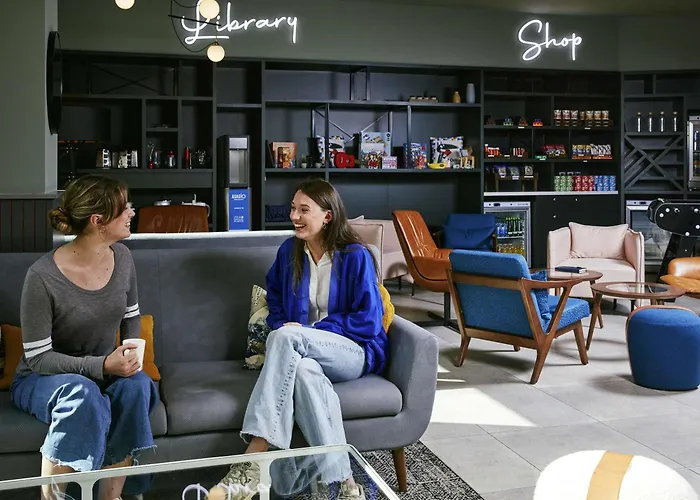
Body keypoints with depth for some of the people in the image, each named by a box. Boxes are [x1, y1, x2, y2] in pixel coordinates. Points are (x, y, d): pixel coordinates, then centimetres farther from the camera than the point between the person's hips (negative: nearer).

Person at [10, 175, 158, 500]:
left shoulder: (122, 257, -6)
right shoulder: (42, 276, -23)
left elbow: (132, 316, 11)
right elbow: (38, 358, -19)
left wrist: (129, 354, -8)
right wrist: (102, 365, -31)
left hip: (104, 371, 5)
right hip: (41, 379, -4)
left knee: (137, 384, -28)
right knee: (83, 393, -37)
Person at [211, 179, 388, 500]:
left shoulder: (356, 256, -6)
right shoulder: (289, 251, 9)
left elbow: (369, 322, -9)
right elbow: (275, 298, 23)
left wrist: (308, 330, -14)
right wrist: (282, 327, -1)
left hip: (357, 353, -4)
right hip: (307, 352, 4)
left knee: (285, 337, -34)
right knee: (303, 369, -38)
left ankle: (253, 462, -41)